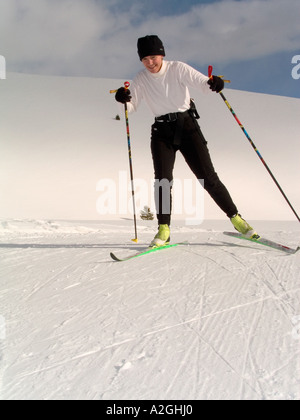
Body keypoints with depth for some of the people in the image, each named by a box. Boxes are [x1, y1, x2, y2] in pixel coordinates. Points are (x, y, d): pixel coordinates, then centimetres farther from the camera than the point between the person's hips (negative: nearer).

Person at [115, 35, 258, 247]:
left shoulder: (177, 69, -4)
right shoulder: (141, 79, 5)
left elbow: (202, 81, -14)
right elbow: (131, 106, 3)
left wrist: (214, 83, -37)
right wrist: (123, 99, -20)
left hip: (187, 125, -2)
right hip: (162, 132, 2)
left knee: (208, 176, -6)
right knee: (162, 179, -14)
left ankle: (235, 217, 6)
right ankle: (164, 229, -7)